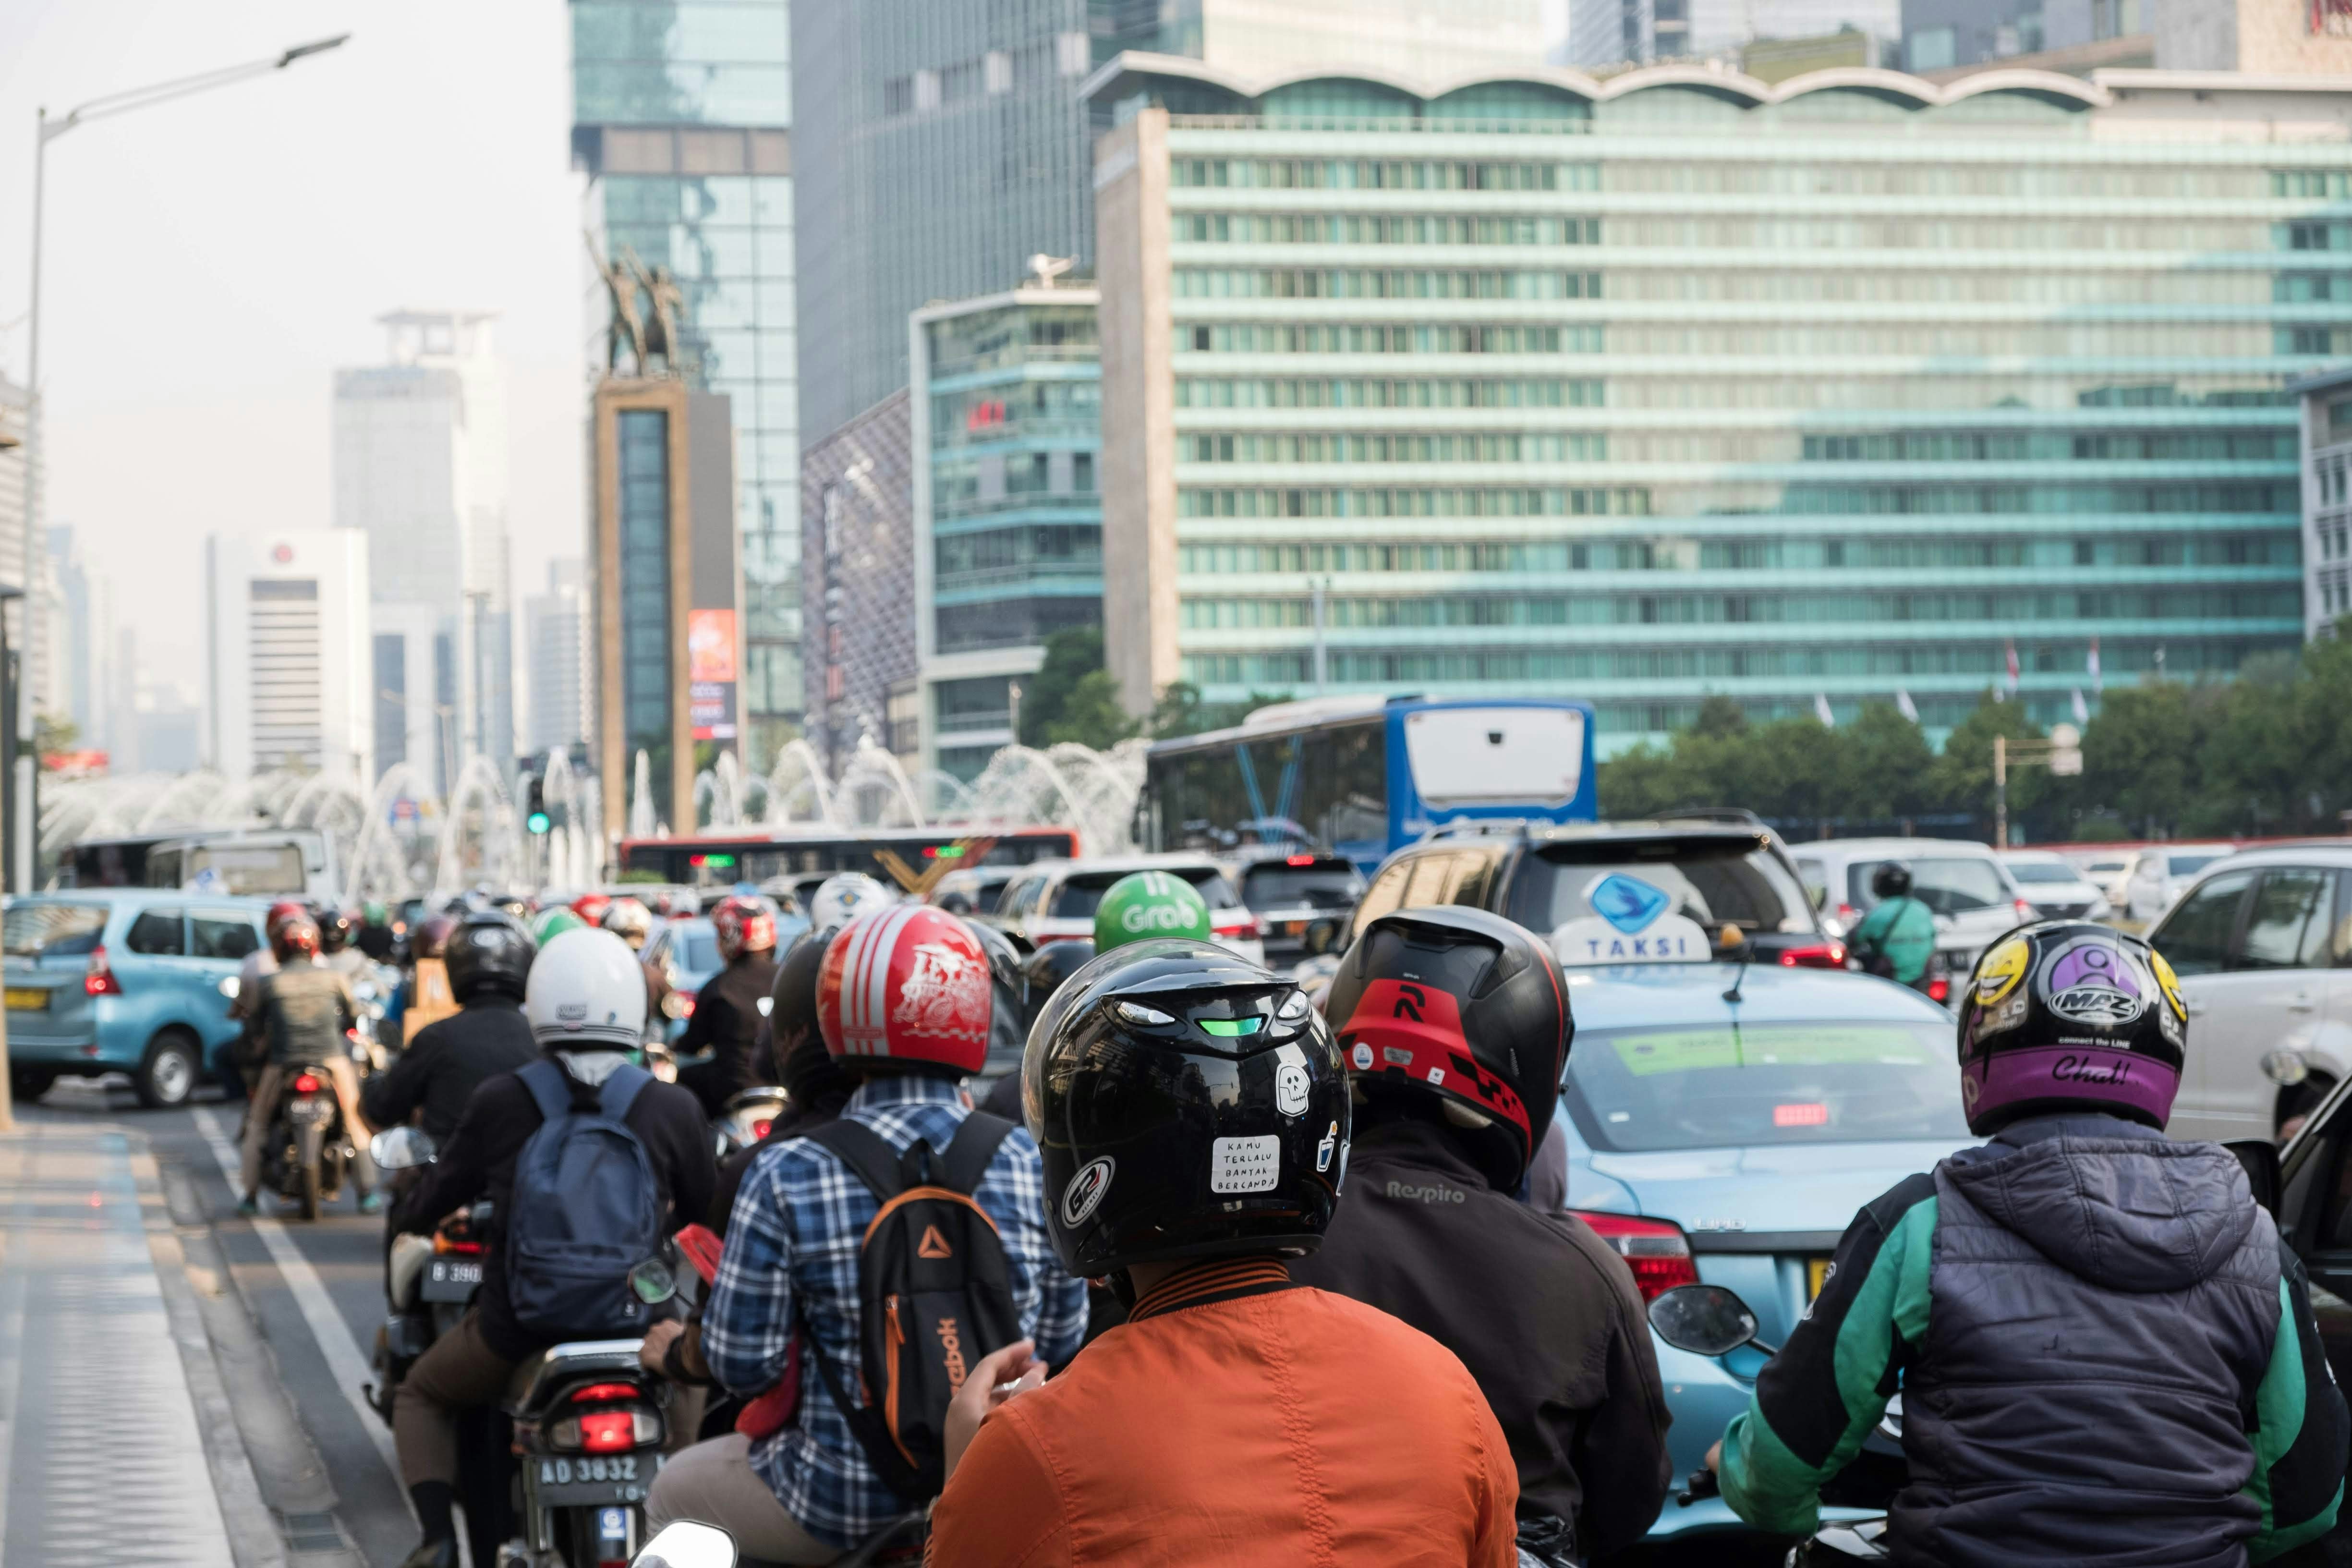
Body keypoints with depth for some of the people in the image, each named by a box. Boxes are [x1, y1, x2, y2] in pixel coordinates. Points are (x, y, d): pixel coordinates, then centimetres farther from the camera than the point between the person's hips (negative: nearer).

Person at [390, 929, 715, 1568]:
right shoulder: (674, 1108, -7)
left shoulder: (497, 1102, -6)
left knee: (422, 1396, 29)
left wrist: (412, 1214, 29)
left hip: (517, 1326, 0)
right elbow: (707, 1213, 7)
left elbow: (425, 1209, 5)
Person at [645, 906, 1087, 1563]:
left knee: (671, 1497, 27)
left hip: (840, 1506, -3)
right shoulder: (1034, 1166, -7)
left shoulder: (787, 1177, -15)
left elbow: (741, 1364, -11)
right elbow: (1061, 1337, 2)